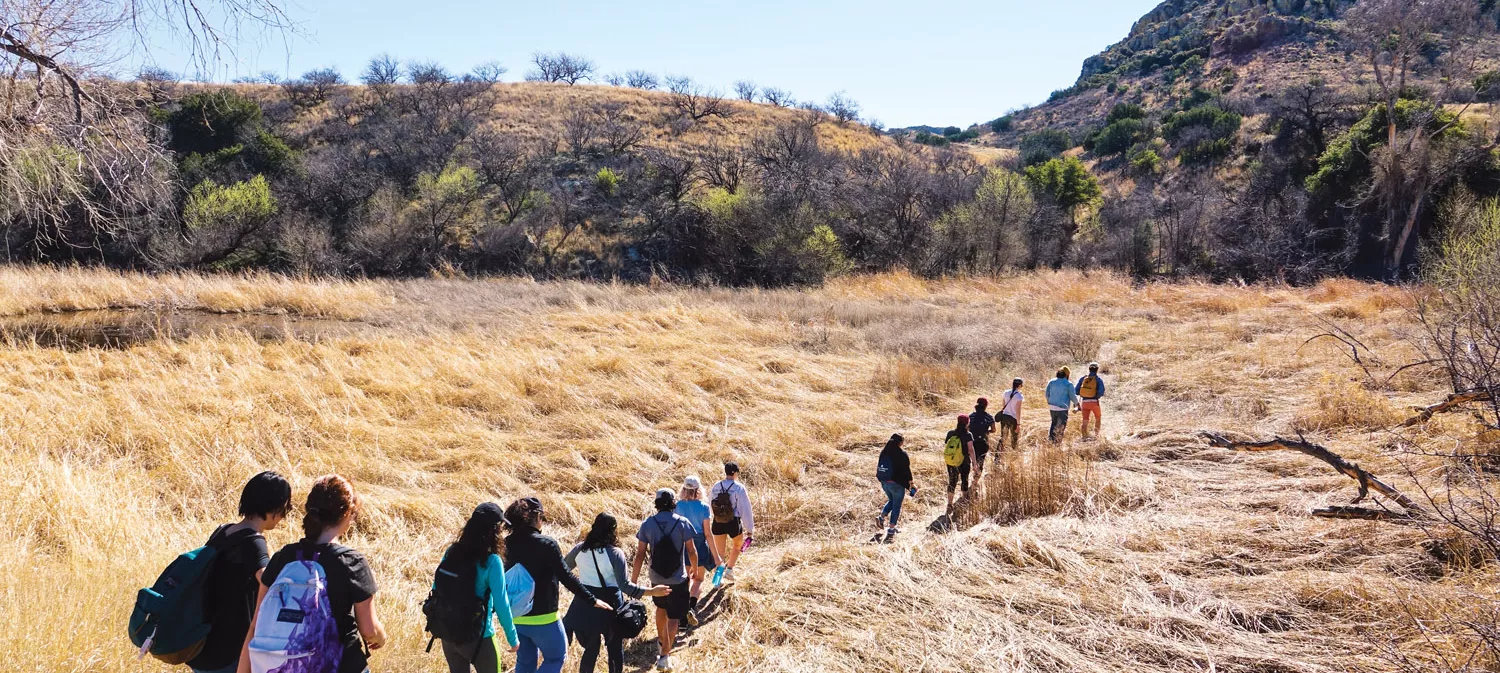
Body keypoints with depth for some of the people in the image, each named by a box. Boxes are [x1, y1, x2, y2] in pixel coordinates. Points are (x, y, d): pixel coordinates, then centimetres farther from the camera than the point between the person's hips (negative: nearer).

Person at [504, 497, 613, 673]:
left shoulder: (507, 544, 0)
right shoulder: (546, 544, -17)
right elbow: (566, 577, -18)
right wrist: (592, 600, -11)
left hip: (515, 617, 6)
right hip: (541, 618, -6)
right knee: (555, 657, 11)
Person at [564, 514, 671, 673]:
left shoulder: (580, 548, -2)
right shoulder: (615, 553, -14)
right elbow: (624, 585, -20)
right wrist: (652, 591, -18)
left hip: (585, 603, 4)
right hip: (609, 604, -4)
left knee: (591, 648, 15)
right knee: (615, 647, 14)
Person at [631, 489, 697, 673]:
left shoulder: (647, 524, -8)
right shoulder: (683, 523, -12)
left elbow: (640, 555, -7)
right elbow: (691, 551, -7)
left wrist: (633, 581, -1)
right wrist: (694, 568, 13)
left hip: (656, 577, 3)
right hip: (678, 579, -3)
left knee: (661, 608, 29)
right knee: (673, 617, 4)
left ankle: (662, 639, 48)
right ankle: (665, 655, -7)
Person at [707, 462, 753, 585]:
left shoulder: (715, 487, 0)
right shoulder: (739, 488, -14)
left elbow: (710, 507, 12)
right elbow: (746, 510, -12)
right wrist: (750, 530, -5)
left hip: (718, 523, 3)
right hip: (734, 523, -3)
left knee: (719, 551, 17)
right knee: (738, 544, 25)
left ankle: (718, 570, 5)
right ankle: (729, 570, 17)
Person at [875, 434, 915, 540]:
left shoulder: (883, 452, 3)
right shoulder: (902, 454, -15)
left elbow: (879, 467, 10)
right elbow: (906, 470, -13)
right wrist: (911, 483, -1)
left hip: (884, 483, 6)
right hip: (897, 484, -6)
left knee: (891, 501, 28)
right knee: (896, 506, 5)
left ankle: (881, 519, 15)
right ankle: (891, 530, 5)